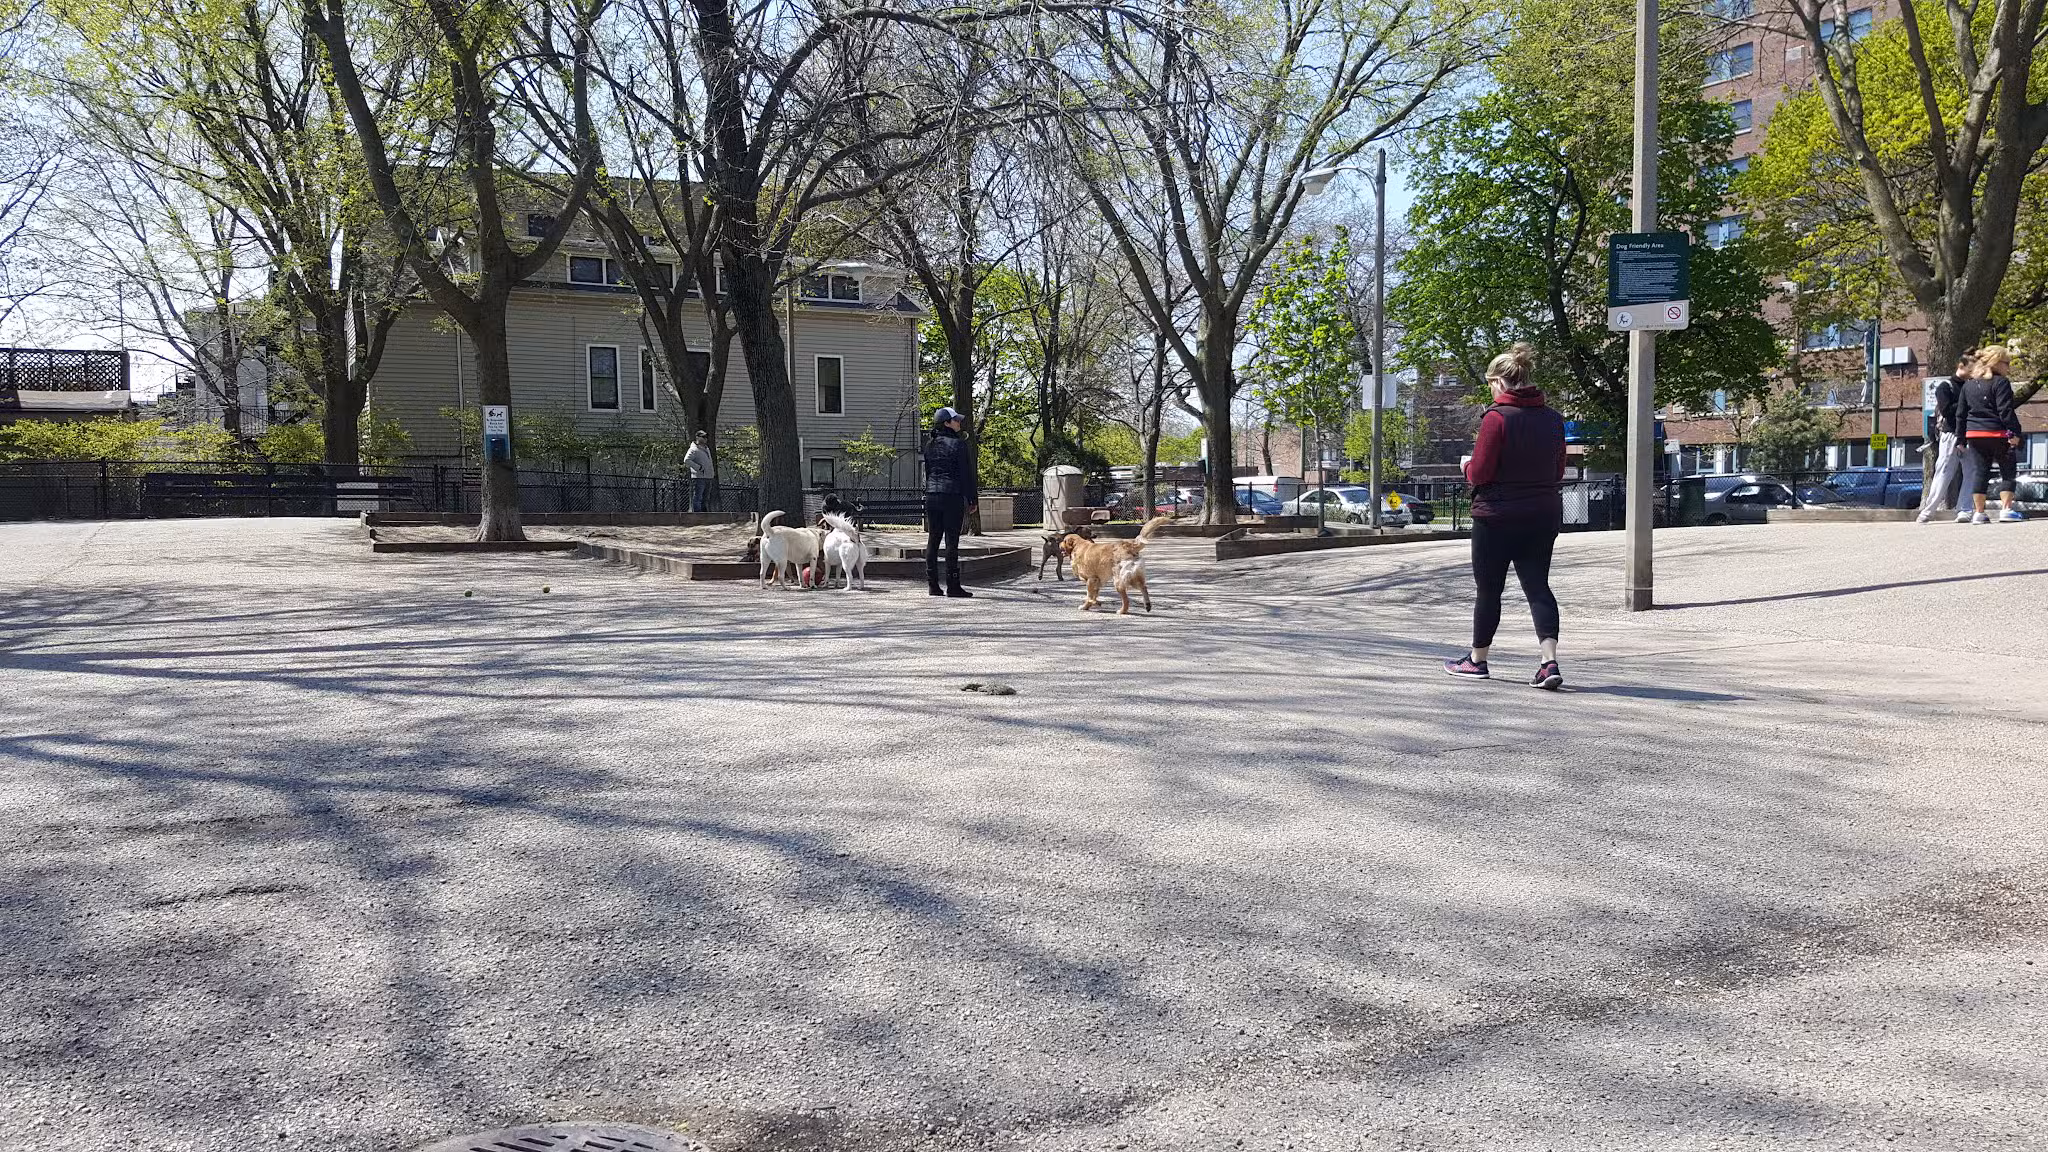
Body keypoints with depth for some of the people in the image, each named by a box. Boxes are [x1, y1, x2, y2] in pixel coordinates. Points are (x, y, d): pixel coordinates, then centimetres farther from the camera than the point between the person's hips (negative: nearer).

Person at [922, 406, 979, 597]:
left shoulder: (929, 445, 11)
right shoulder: (959, 444, -8)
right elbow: (967, 474, -8)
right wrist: (973, 499, -2)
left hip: (932, 496, 6)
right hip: (953, 496, -6)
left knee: (933, 540, 8)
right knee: (951, 541, -4)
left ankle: (933, 585, 9)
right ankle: (953, 586, -3)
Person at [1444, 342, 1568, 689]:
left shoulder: (1497, 417, -14)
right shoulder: (1553, 418, 6)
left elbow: (1479, 474, -15)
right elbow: (1558, 471, 13)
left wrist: (1467, 466, 6)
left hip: (1497, 517, -5)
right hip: (1544, 516, 5)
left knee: (1489, 589, 8)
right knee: (1538, 586, 6)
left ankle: (1477, 660, 22)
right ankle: (1550, 661, -10)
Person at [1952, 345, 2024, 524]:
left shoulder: (1967, 384, 12)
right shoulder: (2000, 383, -8)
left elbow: (1960, 413, 14)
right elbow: (2005, 410, -16)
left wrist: (1961, 437, 18)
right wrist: (2015, 432, -15)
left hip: (1974, 434, 6)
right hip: (1998, 434, -6)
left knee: (1979, 472, 7)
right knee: (2007, 472, 4)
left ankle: (1978, 513, 5)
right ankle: (2007, 509, -4)